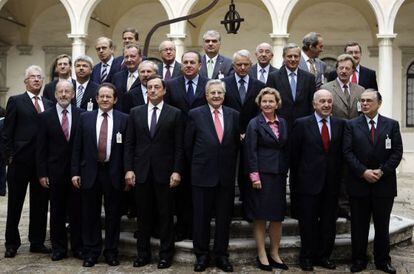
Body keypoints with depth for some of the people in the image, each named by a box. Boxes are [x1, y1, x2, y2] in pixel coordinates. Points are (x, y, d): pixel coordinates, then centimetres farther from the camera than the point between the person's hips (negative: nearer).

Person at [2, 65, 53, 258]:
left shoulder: (49, 104, 12)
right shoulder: (15, 101, 1)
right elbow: (7, 133, -2)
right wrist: (9, 157, -8)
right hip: (20, 161, -4)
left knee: (40, 204, 10)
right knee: (15, 204, 7)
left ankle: (37, 242, 22)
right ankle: (12, 244, 19)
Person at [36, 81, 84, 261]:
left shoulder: (82, 115, 0)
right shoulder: (46, 116, 2)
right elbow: (41, 148, 1)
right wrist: (42, 173, -4)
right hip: (55, 171, 0)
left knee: (77, 211, 6)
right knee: (57, 212, 8)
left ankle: (78, 247, 19)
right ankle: (58, 247, 21)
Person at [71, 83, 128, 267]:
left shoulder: (124, 119, 1)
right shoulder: (85, 118, 5)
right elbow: (77, 147, 5)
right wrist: (75, 172, 0)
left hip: (114, 173, -1)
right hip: (90, 172, 1)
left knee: (113, 214, 8)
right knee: (90, 214, 8)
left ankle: (111, 252, 21)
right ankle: (91, 252, 21)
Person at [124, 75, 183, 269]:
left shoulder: (175, 113, 1)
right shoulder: (135, 112, 8)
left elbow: (179, 146, -1)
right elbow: (129, 143, 6)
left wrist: (177, 171, -8)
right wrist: (128, 169, -2)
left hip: (164, 171, -2)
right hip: (141, 171, 2)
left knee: (165, 215, 6)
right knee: (143, 215, 10)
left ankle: (166, 254, 17)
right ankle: (143, 253, 21)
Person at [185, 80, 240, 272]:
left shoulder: (233, 115, 5)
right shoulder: (195, 114, -2)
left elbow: (236, 143, 11)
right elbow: (188, 144, 3)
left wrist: (230, 166, 8)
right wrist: (197, 165, 6)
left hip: (227, 176, 2)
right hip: (203, 175, -2)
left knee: (224, 218, 9)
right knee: (201, 217, 7)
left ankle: (221, 255, 23)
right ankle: (202, 255, 21)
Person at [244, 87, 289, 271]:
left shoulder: (283, 123, 10)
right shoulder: (254, 124, -5)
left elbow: (285, 150, 13)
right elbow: (251, 152, -8)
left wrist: (285, 172, 8)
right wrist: (254, 176, -13)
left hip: (279, 175, 5)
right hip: (261, 174, -5)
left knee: (278, 216, 8)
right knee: (260, 216, 3)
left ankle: (275, 254, 20)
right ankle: (262, 255, 13)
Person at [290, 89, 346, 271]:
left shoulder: (340, 124, 7)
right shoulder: (302, 124, -3)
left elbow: (341, 153, 9)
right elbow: (294, 154, -1)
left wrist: (339, 177, 5)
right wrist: (295, 181, -2)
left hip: (331, 183, 3)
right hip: (309, 182, -3)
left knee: (329, 222, 10)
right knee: (308, 222, 5)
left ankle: (324, 256, 25)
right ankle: (307, 258, 19)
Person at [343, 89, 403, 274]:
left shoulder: (392, 125, 5)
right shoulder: (352, 125, 3)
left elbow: (397, 152, 0)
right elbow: (348, 152, -4)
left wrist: (382, 171, -12)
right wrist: (363, 172, -14)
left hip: (384, 184, 1)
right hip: (359, 183, 0)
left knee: (382, 225, 10)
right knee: (359, 225, 7)